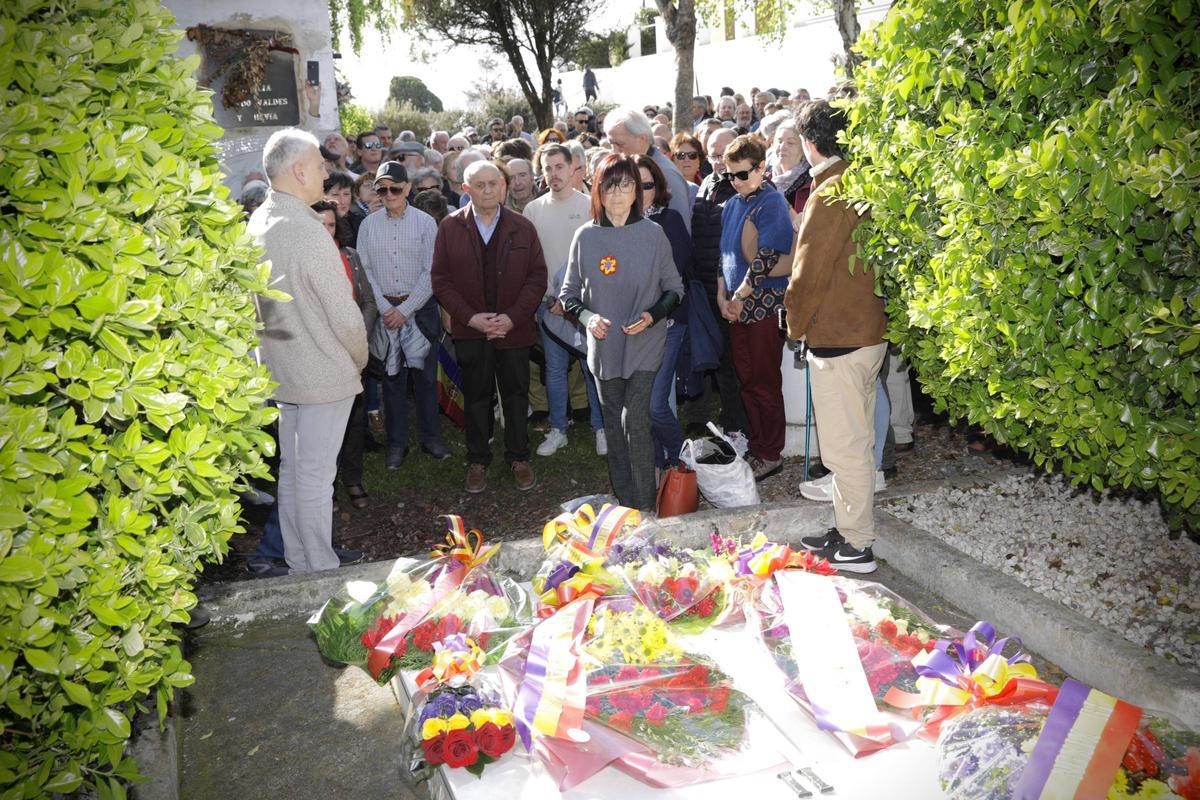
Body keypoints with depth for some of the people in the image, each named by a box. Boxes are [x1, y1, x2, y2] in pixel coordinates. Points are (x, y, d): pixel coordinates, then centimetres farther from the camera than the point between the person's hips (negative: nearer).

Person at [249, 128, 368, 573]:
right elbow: (345, 315, -19)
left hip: (281, 368, 9)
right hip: (323, 373, -9)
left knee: (291, 468, 17)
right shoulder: (307, 232, -23)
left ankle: (297, 562, 31)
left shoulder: (257, 223, 4)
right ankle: (321, 571, 14)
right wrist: (360, 359, -1)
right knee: (315, 477, 1)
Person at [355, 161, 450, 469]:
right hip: (384, 309, 2)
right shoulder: (368, 225, 3)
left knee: (425, 374, 5)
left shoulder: (425, 222, -3)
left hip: (420, 308, -1)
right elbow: (364, 270, 1)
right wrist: (384, 307, -9)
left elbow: (431, 272, -6)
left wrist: (405, 309, -10)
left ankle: (431, 437, 19)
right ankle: (397, 442, 18)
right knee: (391, 376, 8)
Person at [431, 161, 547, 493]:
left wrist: (513, 317, -13)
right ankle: (477, 461, 23)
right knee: (476, 397, 10)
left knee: (516, 395, 10)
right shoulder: (450, 228, -1)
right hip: (469, 330, 0)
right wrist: (471, 317, -13)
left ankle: (519, 457, 25)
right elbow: (441, 279, -2)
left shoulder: (522, 228, 0)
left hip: (514, 329, 0)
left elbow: (537, 277, -1)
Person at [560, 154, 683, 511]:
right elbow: (569, 292, 7)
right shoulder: (586, 237, 1)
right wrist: (587, 316, -13)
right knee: (614, 425, 9)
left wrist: (653, 315, -15)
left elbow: (674, 288, 3)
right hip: (604, 346, 3)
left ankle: (645, 506, 1)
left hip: (645, 345, -3)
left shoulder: (652, 233, -4)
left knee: (635, 420, -12)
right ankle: (624, 504, 23)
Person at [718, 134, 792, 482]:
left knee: (765, 384, 0)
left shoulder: (772, 202, -9)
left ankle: (771, 455, 12)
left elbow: (768, 257, -17)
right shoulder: (732, 204, 13)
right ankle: (756, 449, 24)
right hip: (735, 307, 7)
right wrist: (722, 296, 5)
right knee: (746, 381, 12)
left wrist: (740, 297, -14)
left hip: (764, 306, -7)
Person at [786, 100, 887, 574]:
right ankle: (850, 530, 29)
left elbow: (809, 272, -17)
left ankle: (857, 546, 10)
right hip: (870, 330, 10)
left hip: (836, 336, -10)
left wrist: (796, 325, -2)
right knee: (857, 441, 17)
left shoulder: (830, 194, -18)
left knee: (844, 446, 0)